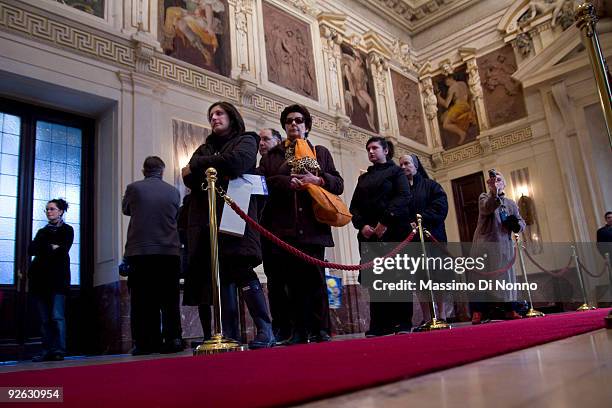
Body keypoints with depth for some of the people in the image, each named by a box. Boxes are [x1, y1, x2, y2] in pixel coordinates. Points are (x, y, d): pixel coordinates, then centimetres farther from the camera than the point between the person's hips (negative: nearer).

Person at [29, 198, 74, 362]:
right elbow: (31, 250, 8)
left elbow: (63, 250, -7)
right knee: (44, 318, 2)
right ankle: (47, 352, 5)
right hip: (40, 278, 5)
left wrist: (43, 250, -1)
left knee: (57, 316, -12)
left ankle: (59, 351, -13)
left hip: (57, 277, -5)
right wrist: (51, 248, -7)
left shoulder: (67, 230, 9)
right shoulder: (42, 231, 23)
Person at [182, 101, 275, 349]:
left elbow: (237, 160, -12)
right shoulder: (205, 147, 25)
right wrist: (217, 169, -9)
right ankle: (230, 336, 3)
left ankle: (265, 331, -11)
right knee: (220, 276, 0)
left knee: (241, 270, -15)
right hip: (207, 218, 5)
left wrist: (197, 166, -2)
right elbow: (188, 178, 9)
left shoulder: (246, 141, 11)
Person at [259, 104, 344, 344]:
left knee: (315, 277, -4)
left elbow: (338, 184, 11)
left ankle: (321, 330, 4)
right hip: (284, 227, 1)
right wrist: (287, 182, -10)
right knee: (294, 280, 1)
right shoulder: (272, 155, 20)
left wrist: (318, 179, -8)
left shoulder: (321, 152, 20)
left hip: (313, 226, 0)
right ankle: (299, 331, 8)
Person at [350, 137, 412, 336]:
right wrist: (362, 225, -5)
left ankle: (403, 323, 3)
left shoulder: (396, 171, 10)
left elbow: (403, 197, -6)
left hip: (395, 232, -3)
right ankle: (380, 325, 0)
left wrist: (385, 222, -16)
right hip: (369, 234, 4)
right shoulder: (363, 178, 22)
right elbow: (354, 206, 15)